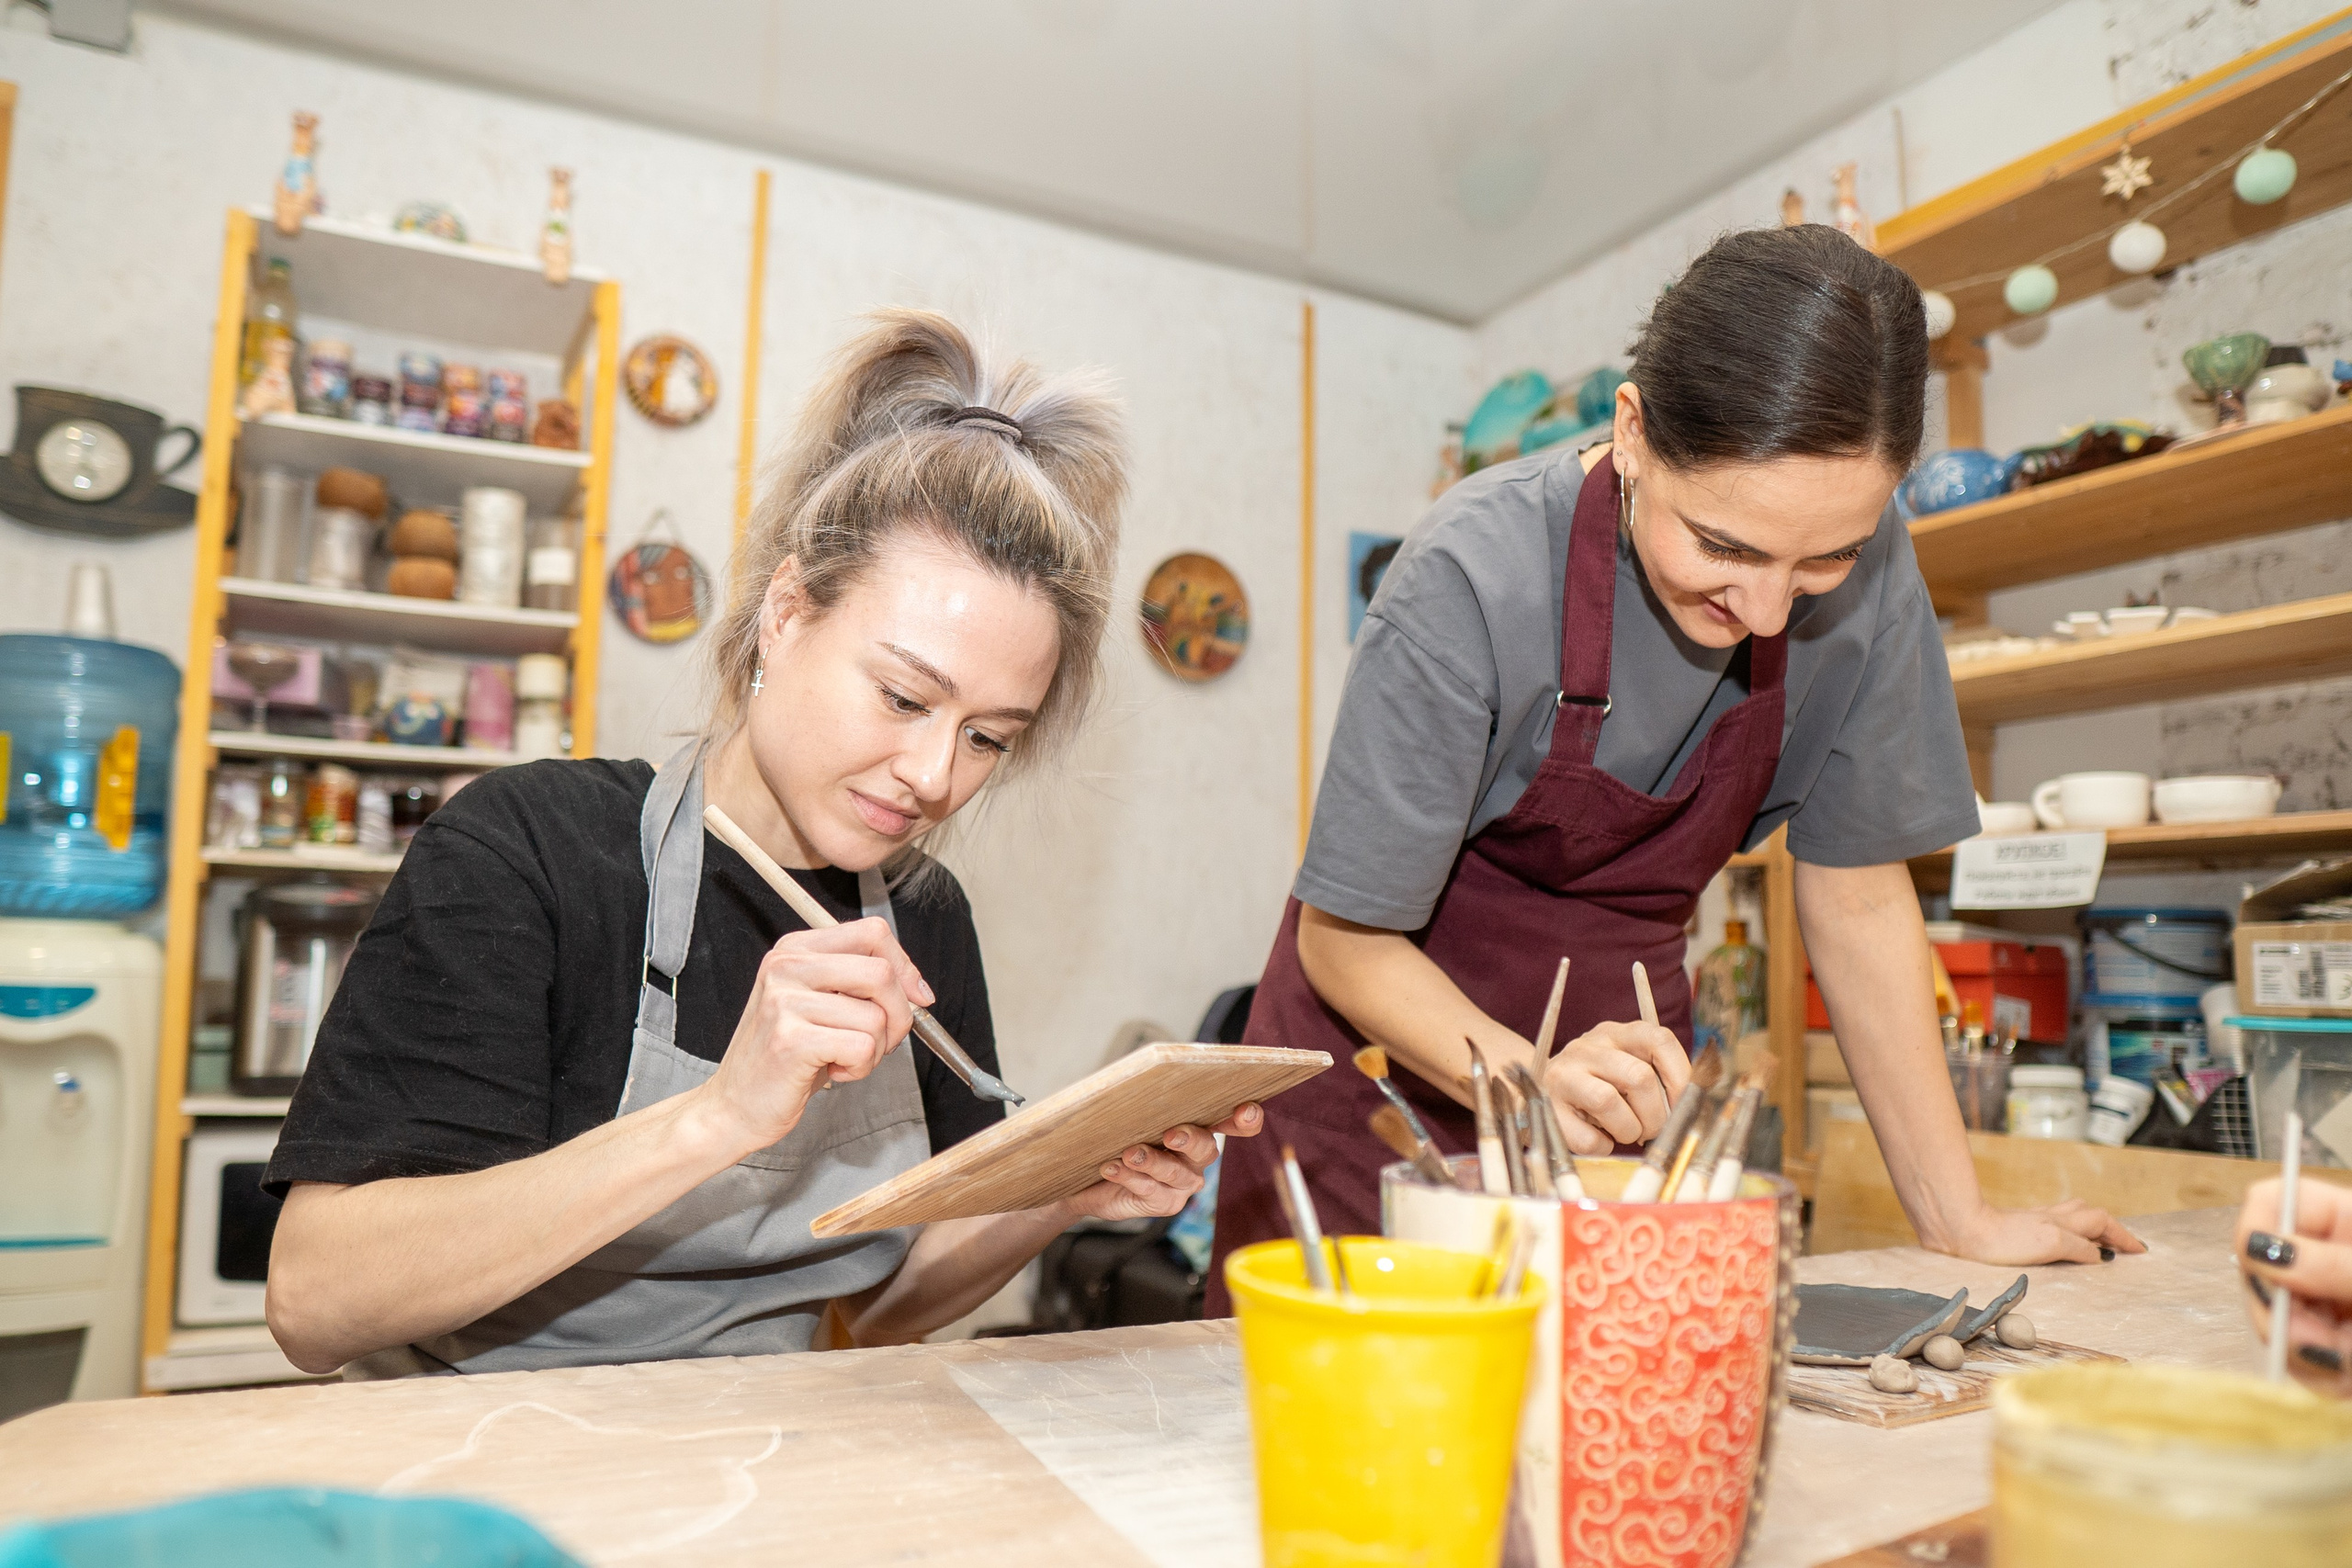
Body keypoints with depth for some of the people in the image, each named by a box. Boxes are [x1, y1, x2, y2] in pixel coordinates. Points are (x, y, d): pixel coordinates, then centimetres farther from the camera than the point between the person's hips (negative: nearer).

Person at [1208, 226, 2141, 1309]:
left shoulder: (1863, 572, -13)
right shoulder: (1472, 579, -26)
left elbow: (1856, 894, -4)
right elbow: (1348, 937, -18)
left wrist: (1956, 1217, -4)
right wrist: (1531, 1079, -34)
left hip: (1614, 1047, 3)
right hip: (1395, 1055, -3)